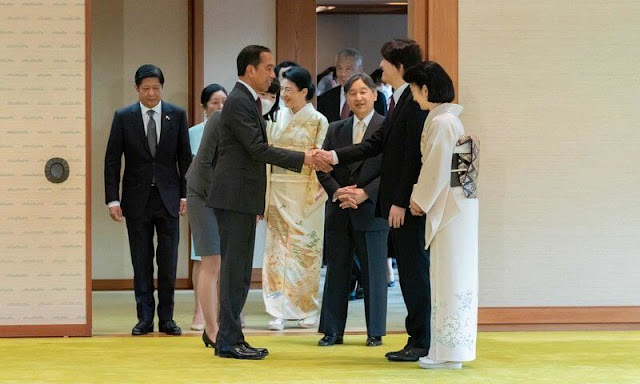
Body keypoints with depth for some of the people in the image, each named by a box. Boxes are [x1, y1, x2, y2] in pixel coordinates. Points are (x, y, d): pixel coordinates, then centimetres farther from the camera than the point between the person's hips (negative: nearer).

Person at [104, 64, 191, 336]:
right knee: (141, 262, 3)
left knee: (168, 262, 1)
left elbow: (185, 157, 6)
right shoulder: (123, 117, 0)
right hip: (137, 198, 0)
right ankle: (145, 318, 8)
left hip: (168, 196, 0)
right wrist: (112, 199, -7)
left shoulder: (177, 115, 3)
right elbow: (112, 160, 0)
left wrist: (185, 194, 0)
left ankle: (166, 318, 9)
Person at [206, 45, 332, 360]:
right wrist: (304, 159, -17)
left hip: (243, 198, 10)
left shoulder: (250, 101, 18)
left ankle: (231, 338, 16)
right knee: (234, 270, -8)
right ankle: (228, 341, -5)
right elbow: (259, 149, -19)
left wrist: (307, 160, 15)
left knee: (239, 271, 11)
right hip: (234, 197, -10)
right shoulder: (238, 102, -14)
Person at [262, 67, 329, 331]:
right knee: (277, 249, 0)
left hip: (306, 193, -4)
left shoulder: (318, 121, -1)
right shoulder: (278, 118, 10)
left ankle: (309, 310, 11)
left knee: (306, 250, 0)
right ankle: (278, 312, 3)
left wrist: (318, 190, -16)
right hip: (278, 192, 4)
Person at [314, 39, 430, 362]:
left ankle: (422, 343, 2)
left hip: (410, 204, -10)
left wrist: (401, 202, -20)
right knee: (408, 272, 12)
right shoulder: (398, 100, 15)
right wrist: (335, 156, 9)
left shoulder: (416, 102, -16)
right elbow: (377, 143, 17)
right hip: (396, 202, 10)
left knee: (415, 271, -4)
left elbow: (414, 156, -20)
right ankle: (417, 340, 17)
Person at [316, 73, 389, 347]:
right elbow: (323, 167, 9)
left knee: (374, 272, 3)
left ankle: (375, 332, 11)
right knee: (336, 270, 7)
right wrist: (337, 191, -9)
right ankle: (333, 331, 12)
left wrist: (365, 193, -16)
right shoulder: (336, 130, 12)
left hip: (371, 211, -4)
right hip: (339, 212, 4)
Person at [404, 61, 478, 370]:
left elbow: (438, 171, -17)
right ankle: (453, 348, 18)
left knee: (449, 277, -4)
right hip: (459, 204, 10)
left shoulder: (441, 122, -16)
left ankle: (449, 352, 0)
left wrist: (420, 201, -5)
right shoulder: (451, 119, 13)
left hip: (449, 206, -10)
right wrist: (422, 198, 14)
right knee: (456, 277, 12)